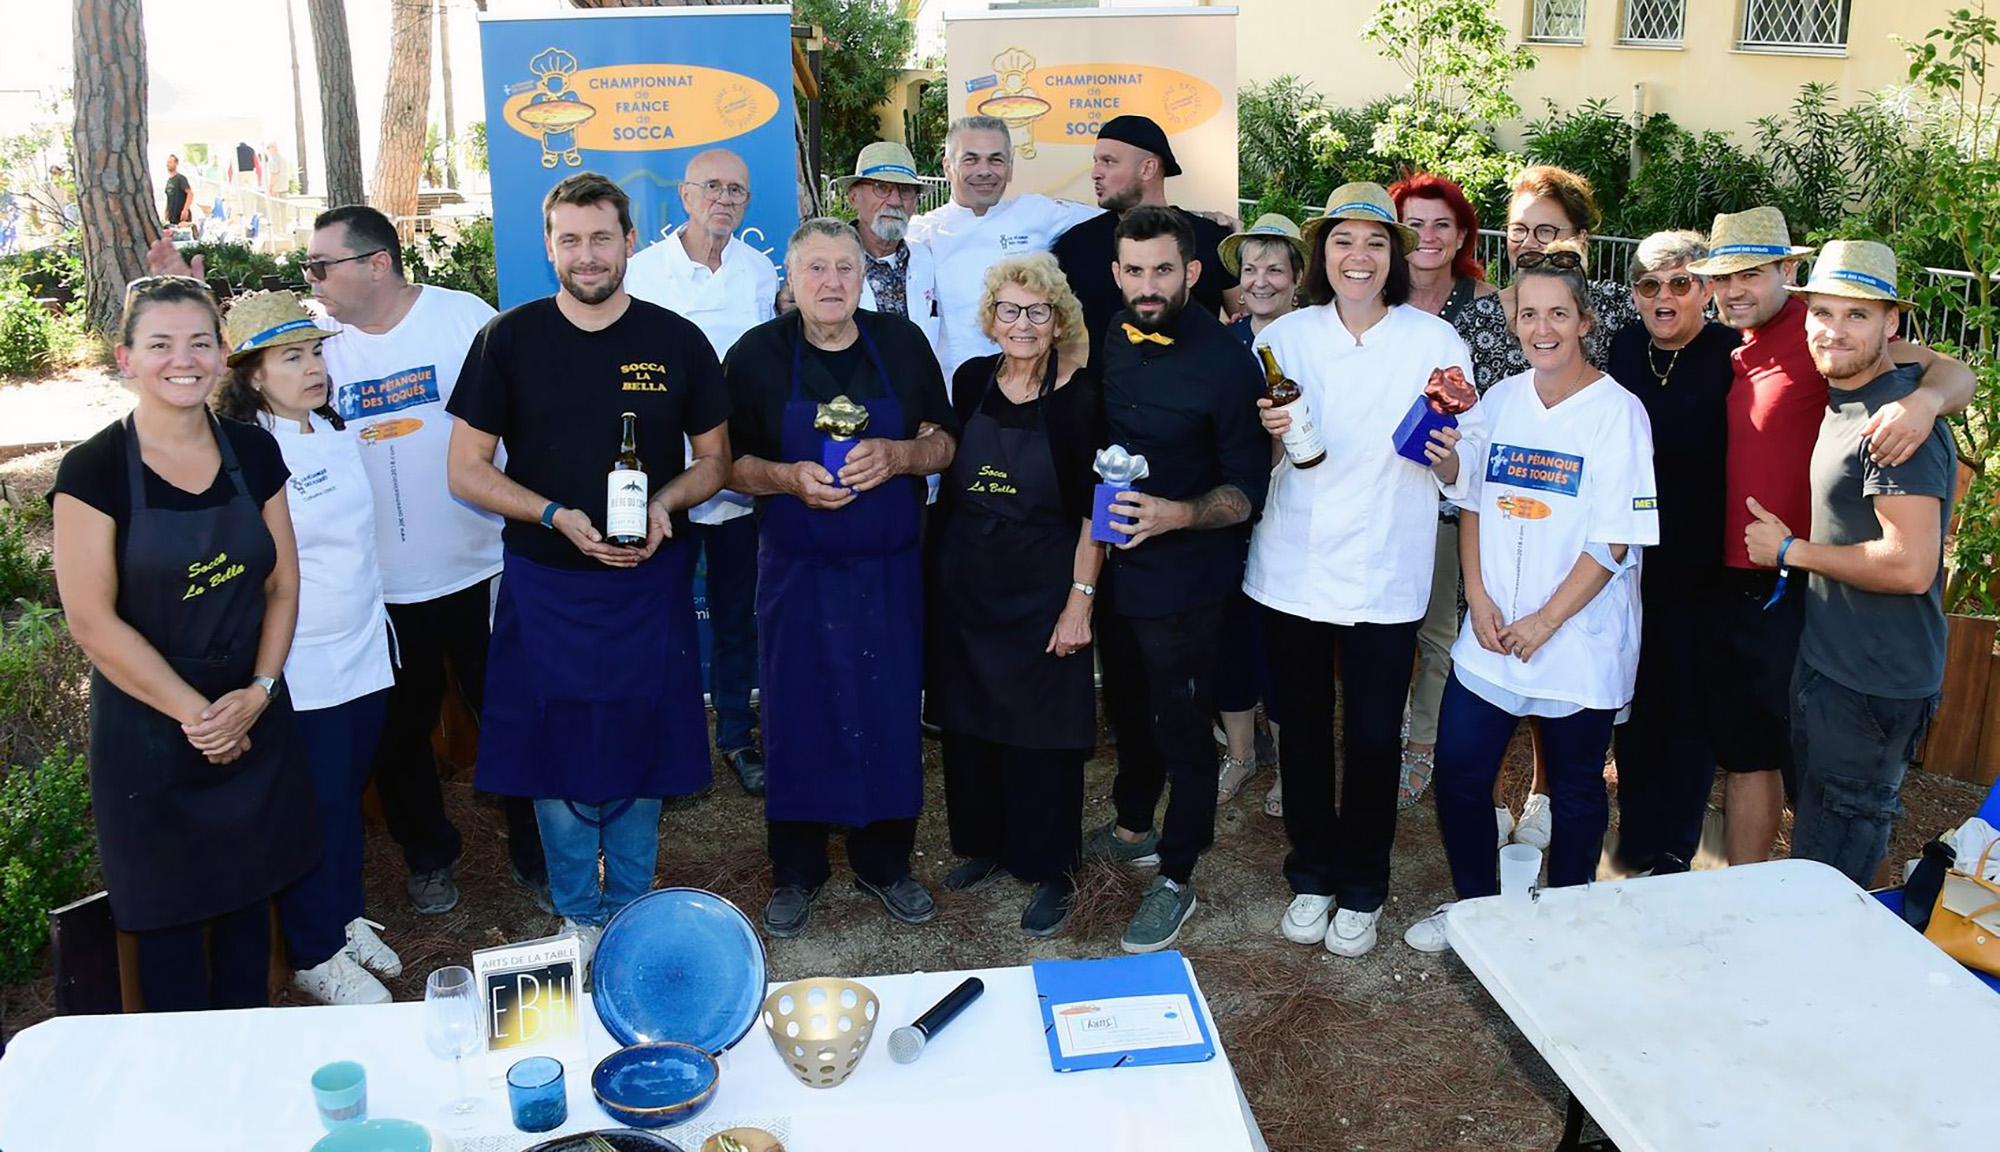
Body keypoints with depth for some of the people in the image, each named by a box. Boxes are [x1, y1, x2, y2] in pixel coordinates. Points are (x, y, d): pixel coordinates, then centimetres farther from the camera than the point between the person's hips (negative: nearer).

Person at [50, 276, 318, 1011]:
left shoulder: (253, 453, 1)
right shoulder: (94, 470, -12)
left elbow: (282, 584, 4)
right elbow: (92, 621, -14)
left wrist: (258, 693, -8)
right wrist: (194, 713, -13)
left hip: (254, 720, 4)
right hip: (148, 729, -4)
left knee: (249, 896, 16)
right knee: (169, 912, 9)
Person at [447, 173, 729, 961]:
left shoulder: (677, 341, 0)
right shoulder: (508, 340, -3)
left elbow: (715, 460, 8)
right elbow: (466, 469, -1)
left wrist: (664, 503, -13)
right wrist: (558, 517, -16)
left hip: (650, 580, 1)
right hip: (545, 585, 0)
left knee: (640, 750, 10)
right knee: (557, 753, 7)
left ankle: (632, 910, 29)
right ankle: (580, 916, 27)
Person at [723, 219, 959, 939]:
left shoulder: (903, 344, 2)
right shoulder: (757, 354, -2)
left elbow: (947, 444, 5)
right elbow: (727, 463, 1)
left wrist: (897, 455, -16)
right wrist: (789, 477, -18)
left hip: (890, 573, 1)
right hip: (796, 574, -1)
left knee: (890, 713, 7)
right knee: (797, 717, 5)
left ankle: (885, 863, 25)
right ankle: (796, 872, 22)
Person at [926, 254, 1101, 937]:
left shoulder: (1079, 397, -11)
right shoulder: (972, 381, 3)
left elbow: (1093, 509, -10)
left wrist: (1081, 598, -14)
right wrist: (941, 565, 9)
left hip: (1043, 588, -5)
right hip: (965, 580, 5)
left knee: (1043, 732, 3)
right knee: (967, 719, 13)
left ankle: (1051, 871, 19)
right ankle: (985, 844, 33)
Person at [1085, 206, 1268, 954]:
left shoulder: (1226, 363, -16)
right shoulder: (1108, 343, 0)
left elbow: (1249, 488, -14)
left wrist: (1178, 515, -29)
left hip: (1183, 577, -6)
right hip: (1114, 563, 6)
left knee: (1181, 726, 4)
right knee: (1128, 706, 22)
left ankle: (1176, 880, 20)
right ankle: (1132, 829, 44)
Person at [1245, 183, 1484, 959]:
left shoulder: (1435, 341, -1)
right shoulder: (1284, 337, 3)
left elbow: (1466, 469, -1)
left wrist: (1448, 454, -23)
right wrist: (1269, 436, -13)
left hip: (1384, 574, -1)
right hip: (1293, 567, 2)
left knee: (1374, 736, 5)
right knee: (1303, 727, 11)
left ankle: (1361, 892, 25)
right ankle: (1311, 878, 30)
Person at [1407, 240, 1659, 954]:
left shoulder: (1617, 412, -11)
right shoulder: (1500, 399, 5)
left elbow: (1614, 540, -13)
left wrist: (1544, 622, -14)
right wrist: (1478, 597, -3)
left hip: (1580, 645, -4)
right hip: (1489, 638, 4)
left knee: (1575, 792, 11)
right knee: (1458, 774, 8)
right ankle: (1474, 905, 30)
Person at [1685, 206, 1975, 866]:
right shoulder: (1730, 352, 11)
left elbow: (1952, 372, -17)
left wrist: (1925, 398, -39)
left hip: (1797, 592, -7)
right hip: (1733, 584, 7)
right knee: (1746, 755, 17)